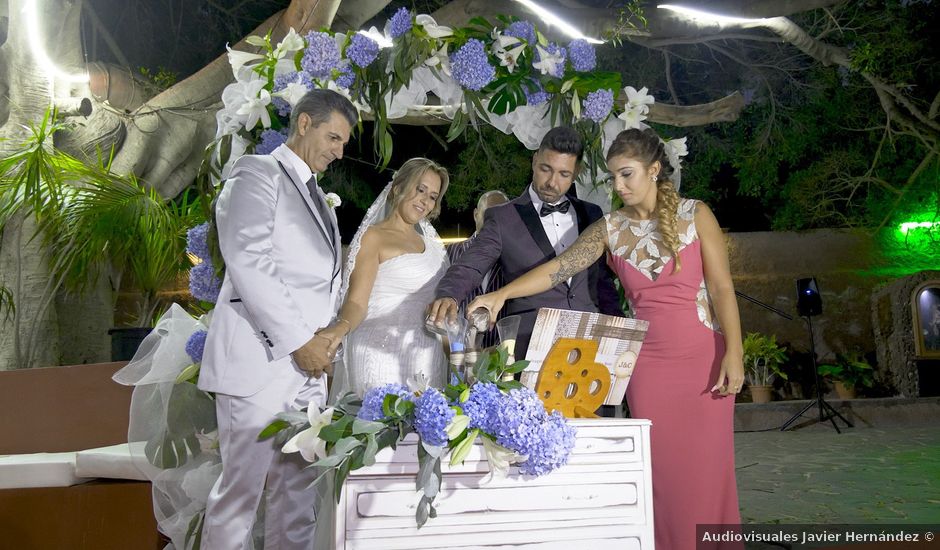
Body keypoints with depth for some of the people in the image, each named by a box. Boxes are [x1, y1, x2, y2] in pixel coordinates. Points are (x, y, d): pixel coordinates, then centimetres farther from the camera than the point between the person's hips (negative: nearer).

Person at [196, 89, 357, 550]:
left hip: (307, 364, 8)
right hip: (259, 359, -8)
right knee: (240, 489, -4)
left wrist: (322, 341, 7)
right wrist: (299, 340, -14)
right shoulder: (257, 174, -2)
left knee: (297, 494, 8)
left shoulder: (318, 198, 24)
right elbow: (248, 262, -14)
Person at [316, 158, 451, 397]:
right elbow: (356, 301, -11)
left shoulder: (429, 241, 18)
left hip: (427, 357, 6)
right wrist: (341, 328, -31)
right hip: (383, 355, -6)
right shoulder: (373, 237, -2)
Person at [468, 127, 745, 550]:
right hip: (648, 363, 2)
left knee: (705, 472, 1)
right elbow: (558, 268, -10)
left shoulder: (695, 215, -2)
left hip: (703, 358, -2)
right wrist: (501, 294, -24)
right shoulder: (609, 229, 3)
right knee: (662, 473, 3)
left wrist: (733, 354, -13)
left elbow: (722, 288, -5)